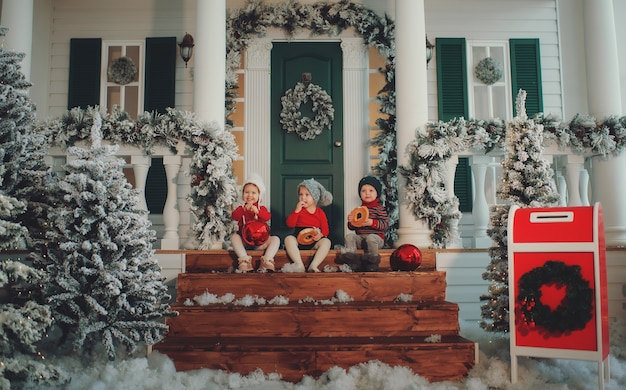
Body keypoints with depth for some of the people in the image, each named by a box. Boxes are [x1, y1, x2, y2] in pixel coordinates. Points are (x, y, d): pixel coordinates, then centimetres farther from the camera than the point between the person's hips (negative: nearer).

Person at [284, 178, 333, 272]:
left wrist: (320, 235, -18)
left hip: (314, 242, 0)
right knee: (288, 239, -30)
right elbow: (290, 224, -5)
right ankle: (300, 265, -40)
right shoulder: (298, 210, 8)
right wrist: (297, 210, -13)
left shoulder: (320, 213, 8)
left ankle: (313, 265, -38)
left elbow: (325, 229, 6)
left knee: (326, 241, -28)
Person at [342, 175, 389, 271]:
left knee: (371, 238, -36)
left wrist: (372, 222, -23)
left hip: (375, 236, -5)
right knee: (349, 236, -20)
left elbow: (385, 225, -11)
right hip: (360, 238, 5)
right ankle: (351, 257, -28)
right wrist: (351, 222, -6)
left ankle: (372, 260, -23)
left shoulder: (380, 209, 1)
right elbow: (351, 228, 17)